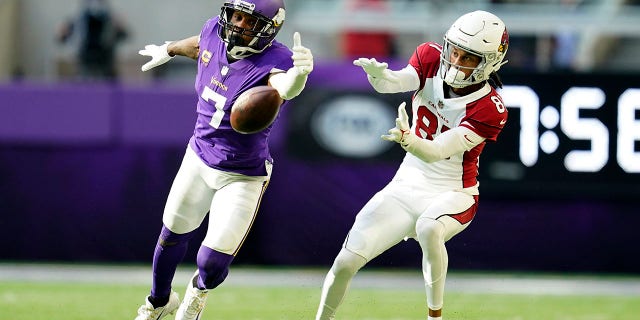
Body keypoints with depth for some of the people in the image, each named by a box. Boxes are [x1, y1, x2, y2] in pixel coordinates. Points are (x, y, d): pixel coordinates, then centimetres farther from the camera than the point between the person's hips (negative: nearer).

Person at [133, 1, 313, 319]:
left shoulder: (273, 62, -31)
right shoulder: (215, 33, -13)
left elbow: (284, 88, -56)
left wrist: (299, 73, -79)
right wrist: (168, 50, 33)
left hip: (243, 177, -5)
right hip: (199, 158, 5)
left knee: (212, 263, -8)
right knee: (173, 234, 20)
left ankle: (199, 292, 30)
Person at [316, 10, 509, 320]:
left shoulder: (489, 110, -21)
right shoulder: (431, 59, -8)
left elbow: (436, 152, -28)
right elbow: (398, 82, -28)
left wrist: (407, 139, -49)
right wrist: (379, 76, -51)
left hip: (452, 194, -4)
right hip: (406, 186, 5)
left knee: (429, 228, -39)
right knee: (345, 263, -2)